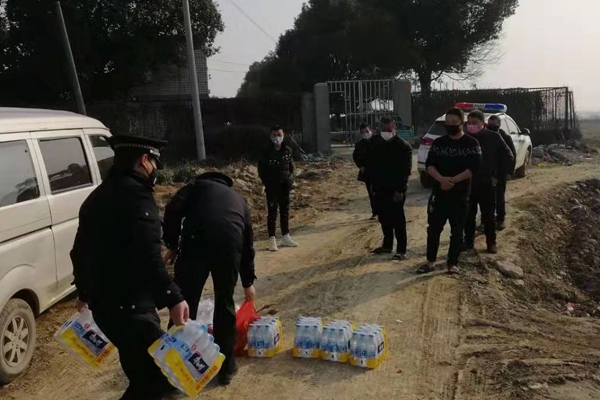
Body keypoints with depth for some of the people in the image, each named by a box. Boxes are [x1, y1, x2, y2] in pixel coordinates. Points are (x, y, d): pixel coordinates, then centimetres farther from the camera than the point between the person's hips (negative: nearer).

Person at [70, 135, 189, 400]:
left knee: (142, 368, 23)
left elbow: (80, 251, 24)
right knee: (156, 372, -2)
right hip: (128, 305, -10)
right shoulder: (136, 193, -15)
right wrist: (172, 297, -29)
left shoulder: (97, 196, 16)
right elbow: (147, 255, -28)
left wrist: (84, 293, 35)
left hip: (102, 303, 10)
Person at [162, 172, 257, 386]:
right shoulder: (239, 199, 36)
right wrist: (248, 281, 48)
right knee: (225, 305, 21)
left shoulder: (197, 186, 28)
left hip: (196, 242, -2)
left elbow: (173, 210, 6)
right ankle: (226, 367, 32)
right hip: (230, 246, 3)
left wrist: (172, 245, 15)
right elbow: (248, 243, 39)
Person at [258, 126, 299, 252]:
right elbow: (261, 170, -4)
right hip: (272, 187, -4)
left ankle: (285, 237, 22)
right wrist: (267, 183, -9)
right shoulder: (267, 152, -7)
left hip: (285, 186, 4)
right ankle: (272, 239, 3)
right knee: (272, 213, -1)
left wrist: (290, 180, 0)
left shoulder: (288, 151, 3)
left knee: (285, 212, 11)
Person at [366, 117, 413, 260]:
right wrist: (373, 185, 7)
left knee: (398, 221, -2)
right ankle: (387, 245, 28)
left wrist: (400, 190, -18)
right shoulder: (375, 144, 7)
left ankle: (401, 250, 4)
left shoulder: (403, 146, -9)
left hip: (395, 190, -6)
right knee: (384, 219, 14)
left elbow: (406, 170, -12)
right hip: (380, 189, 6)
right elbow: (370, 165, 12)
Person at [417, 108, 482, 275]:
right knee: (433, 229, 5)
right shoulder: (438, 143, 7)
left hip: (461, 194, -2)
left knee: (457, 231, 6)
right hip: (438, 192, 2)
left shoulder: (471, 143, -1)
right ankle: (430, 262, 16)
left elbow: (473, 167, -11)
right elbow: (429, 164, -1)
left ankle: (453, 263, 18)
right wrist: (441, 179, -20)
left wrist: (453, 180, -20)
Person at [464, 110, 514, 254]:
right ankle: (468, 241, 21)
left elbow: (508, 157, 2)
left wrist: (497, 175, -1)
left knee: (488, 215, 7)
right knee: (468, 215, 8)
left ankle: (491, 242, 20)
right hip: (467, 184, 2)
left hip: (486, 184, -2)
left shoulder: (494, 137, -4)